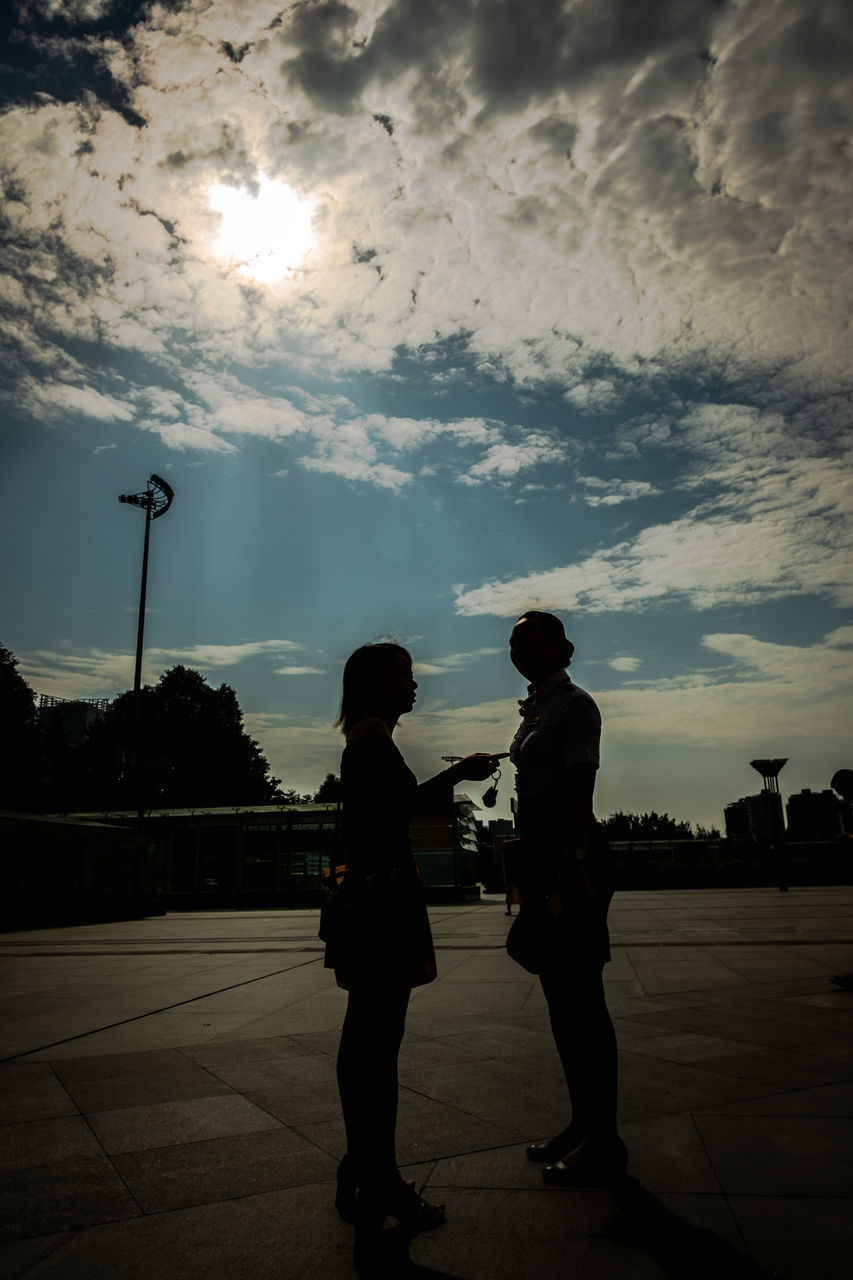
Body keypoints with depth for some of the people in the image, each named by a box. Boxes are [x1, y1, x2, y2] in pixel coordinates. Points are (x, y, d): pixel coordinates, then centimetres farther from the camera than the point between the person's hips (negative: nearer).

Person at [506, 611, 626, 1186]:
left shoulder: (574, 703, -8)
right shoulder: (534, 709, 18)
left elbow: (580, 787, -18)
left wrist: (573, 858, -25)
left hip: (571, 852, -10)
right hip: (541, 855, 10)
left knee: (579, 993, -4)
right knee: (559, 990, 14)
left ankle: (604, 1143, 7)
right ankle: (583, 1123, 27)